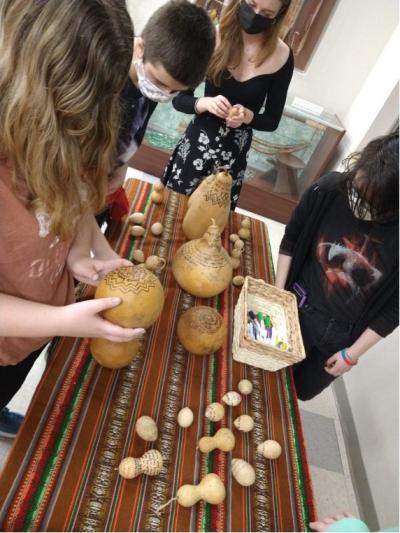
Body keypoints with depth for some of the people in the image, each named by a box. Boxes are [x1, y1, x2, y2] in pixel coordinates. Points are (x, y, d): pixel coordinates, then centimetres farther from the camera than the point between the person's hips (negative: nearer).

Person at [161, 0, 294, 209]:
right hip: (196, 143, 0)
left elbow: (272, 121, 0)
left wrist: (247, 116, -20)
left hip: (234, 154, 1)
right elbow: (179, 100, -6)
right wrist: (205, 103, -26)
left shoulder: (281, 57, -7)